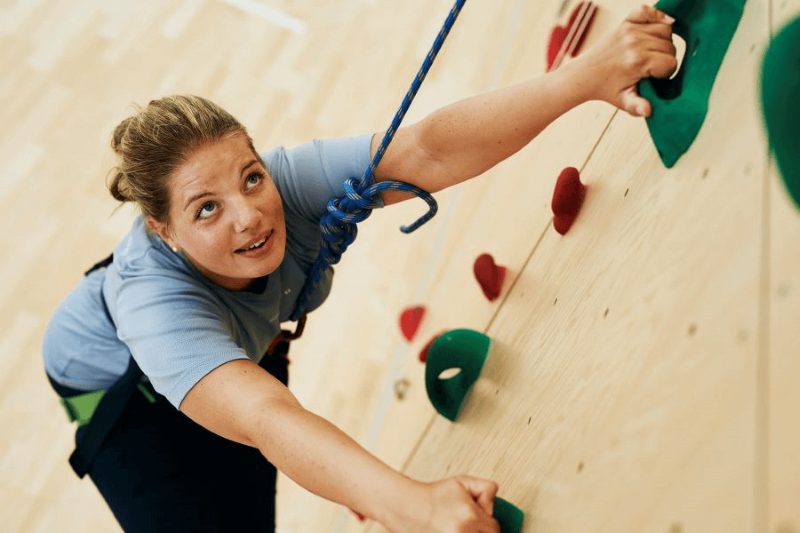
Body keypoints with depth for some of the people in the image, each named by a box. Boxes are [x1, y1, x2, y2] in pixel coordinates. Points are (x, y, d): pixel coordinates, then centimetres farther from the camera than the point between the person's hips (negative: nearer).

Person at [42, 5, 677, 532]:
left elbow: (428, 150, -51)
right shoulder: (155, 301, -45)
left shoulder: (288, 183, -36)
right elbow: (265, 419, -61)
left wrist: (585, 75, -64)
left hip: (247, 345, 4)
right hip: (117, 388, -3)